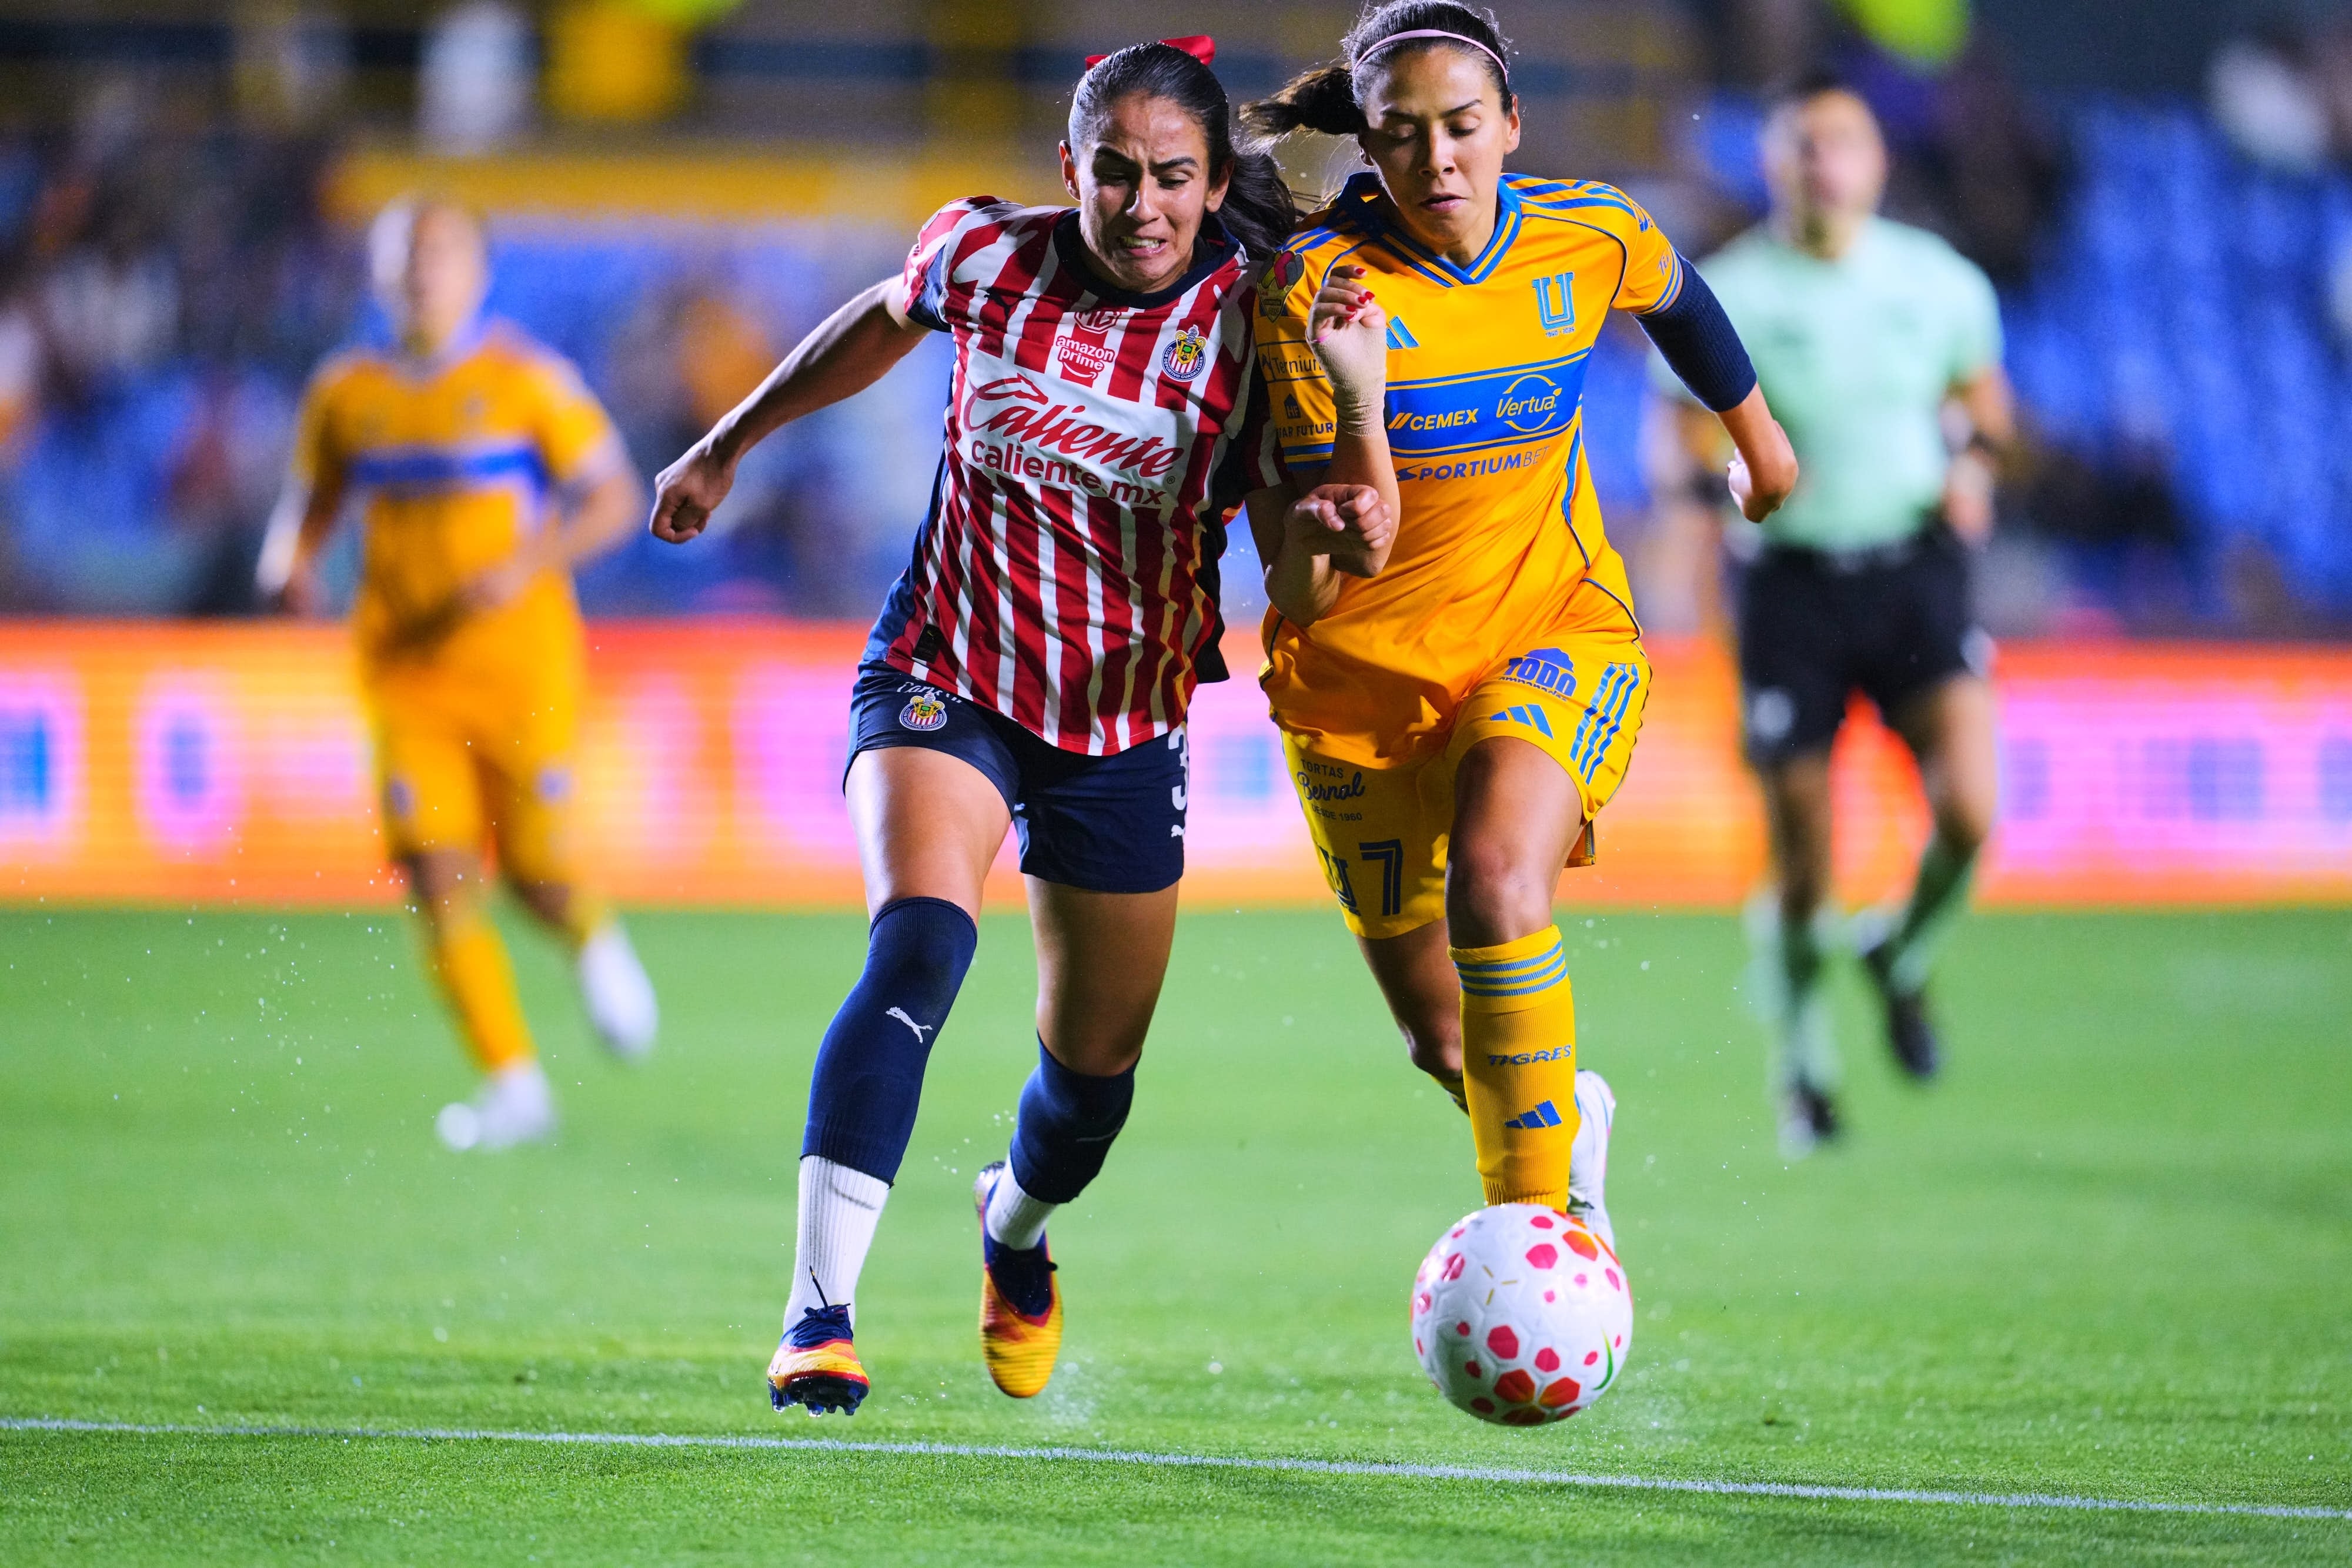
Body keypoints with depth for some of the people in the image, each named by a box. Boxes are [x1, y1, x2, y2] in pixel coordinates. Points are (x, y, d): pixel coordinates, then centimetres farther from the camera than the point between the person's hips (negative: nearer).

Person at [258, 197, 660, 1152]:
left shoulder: (526, 381, -3)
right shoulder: (346, 393, 6)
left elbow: (614, 499, -2)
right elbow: (311, 500, 20)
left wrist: (525, 567, -17)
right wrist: (288, 565, -2)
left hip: (520, 664, -2)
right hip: (406, 671, 2)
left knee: (535, 868, -4)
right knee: (438, 874, -9)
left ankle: (596, 943, 34)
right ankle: (513, 1086, -2)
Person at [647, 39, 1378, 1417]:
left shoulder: (1246, 319, -13)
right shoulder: (986, 255, -10)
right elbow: (886, 322, 13)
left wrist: (1335, 522, -40)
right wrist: (728, 447, 22)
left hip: (1124, 729, 1)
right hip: (945, 681, -1)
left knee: (1095, 1076, 11)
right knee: (920, 944, -29)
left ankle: (1015, 1227, 49)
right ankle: (818, 1317, -30)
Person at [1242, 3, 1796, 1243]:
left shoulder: (1589, 238, -10)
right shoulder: (1314, 287, -18)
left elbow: (1676, 300, 17)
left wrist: (1753, 430, 32)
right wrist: (1358, 402, -37)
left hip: (1555, 627, 0)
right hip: (1366, 667, 0)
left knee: (1497, 881, -32)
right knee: (1444, 1038, 9)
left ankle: (1545, 1214, -24)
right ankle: (1563, 1120, 44)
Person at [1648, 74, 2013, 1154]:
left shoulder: (1939, 281, 3)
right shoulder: (1725, 295, -4)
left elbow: (1981, 397, 19)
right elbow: (1685, 450, -1)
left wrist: (1975, 463, -1)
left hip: (1917, 569, 1)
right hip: (1792, 585, -1)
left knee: (1968, 811, -19)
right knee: (1801, 861, 0)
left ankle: (1901, 957, 15)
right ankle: (1801, 1062, 26)